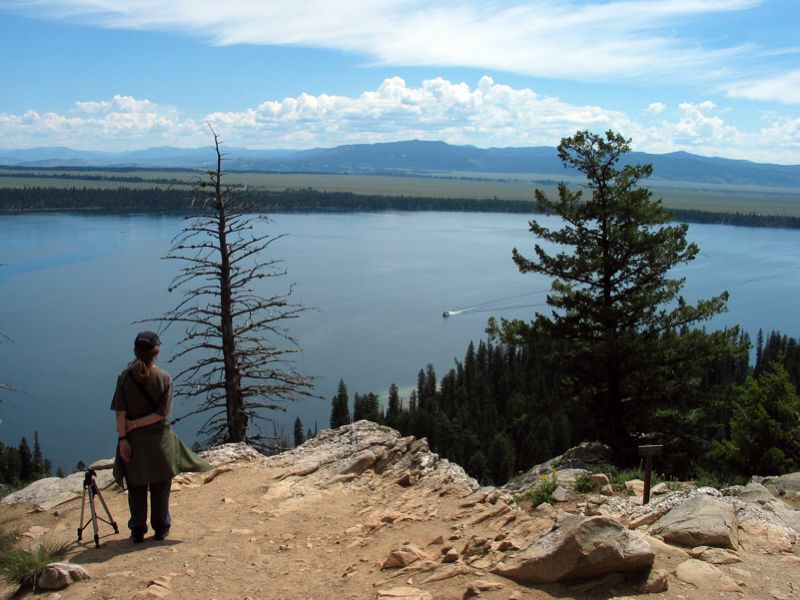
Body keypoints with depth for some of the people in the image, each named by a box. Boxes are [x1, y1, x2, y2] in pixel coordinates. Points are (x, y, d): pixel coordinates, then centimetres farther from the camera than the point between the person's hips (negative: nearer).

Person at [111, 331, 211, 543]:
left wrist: (123, 437, -5)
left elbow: (120, 413, -9)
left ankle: (137, 530, 19)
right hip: (159, 438, -1)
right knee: (160, 487, 12)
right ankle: (161, 528, 21)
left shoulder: (125, 377, -7)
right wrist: (137, 423, -8)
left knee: (136, 488, 12)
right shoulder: (164, 378, -9)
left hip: (133, 438, 1)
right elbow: (162, 413, -13)